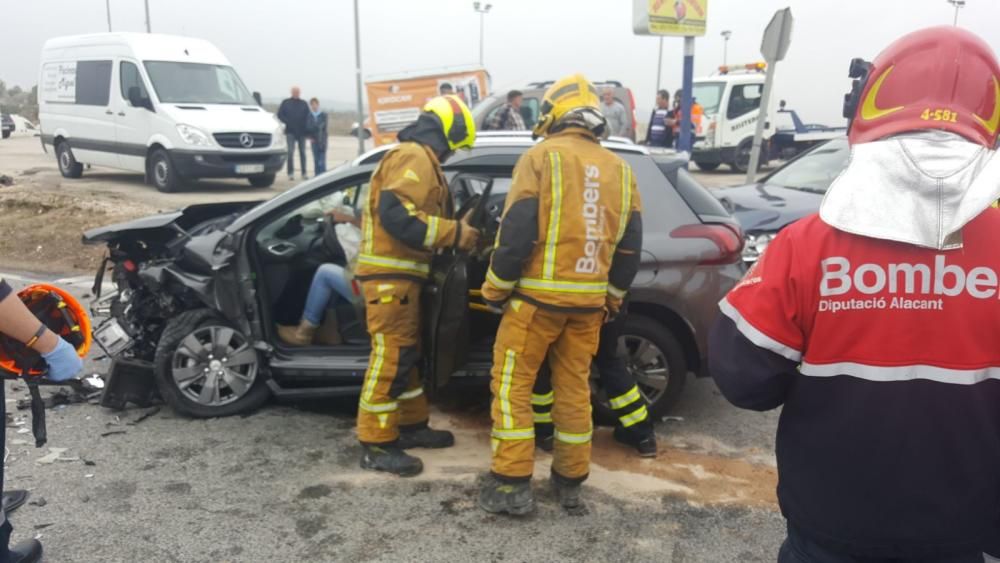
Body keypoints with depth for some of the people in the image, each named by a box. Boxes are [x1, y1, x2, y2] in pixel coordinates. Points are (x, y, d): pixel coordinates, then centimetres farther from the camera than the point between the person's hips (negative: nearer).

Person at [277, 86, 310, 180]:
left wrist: (304, 125, -7)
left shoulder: (304, 103, 10)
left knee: (302, 152, 5)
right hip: (290, 131, -2)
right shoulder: (285, 102, 5)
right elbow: (280, 115, 4)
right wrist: (288, 122, -8)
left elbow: (308, 116, 9)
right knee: (290, 152, -9)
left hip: (301, 131, 2)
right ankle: (291, 173, -5)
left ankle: (304, 173, 11)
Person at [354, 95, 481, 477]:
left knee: (407, 353, 17)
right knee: (390, 357, -7)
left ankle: (411, 426, 28)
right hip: (390, 275, -11)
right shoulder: (416, 158, -14)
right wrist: (455, 233, -20)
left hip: (399, 273, 11)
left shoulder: (415, 158, 20)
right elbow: (397, 216, -27)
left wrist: (454, 231, 9)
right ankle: (376, 445, 0)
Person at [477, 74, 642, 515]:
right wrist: (611, 300, 23)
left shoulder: (541, 158, -7)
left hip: (538, 296, -5)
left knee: (512, 385, 6)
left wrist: (494, 290, -1)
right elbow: (629, 248, 12)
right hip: (588, 302, 5)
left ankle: (512, 484, 7)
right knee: (574, 389, 14)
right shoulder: (620, 169, 10)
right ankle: (570, 483, 23)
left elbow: (516, 232, -12)